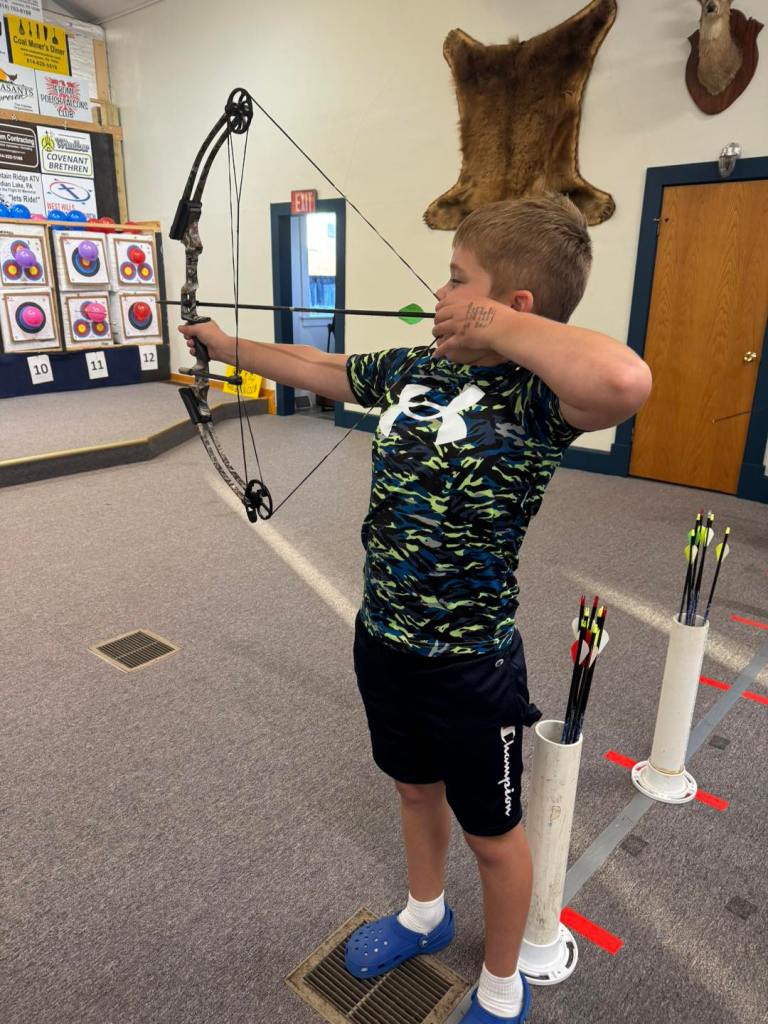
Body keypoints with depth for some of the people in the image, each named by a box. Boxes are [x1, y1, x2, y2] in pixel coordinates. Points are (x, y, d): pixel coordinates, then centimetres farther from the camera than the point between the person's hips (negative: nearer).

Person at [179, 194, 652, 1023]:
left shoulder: (533, 396, -22)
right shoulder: (410, 369, 0)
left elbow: (624, 381, -46)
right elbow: (313, 369, 16)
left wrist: (496, 327, -30)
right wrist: (221, 342, 27)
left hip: (469, 666, -6)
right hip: (382, 639, 7)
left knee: (490, 833, 19)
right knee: (414, 789, 30)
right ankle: (424, 916, 60)